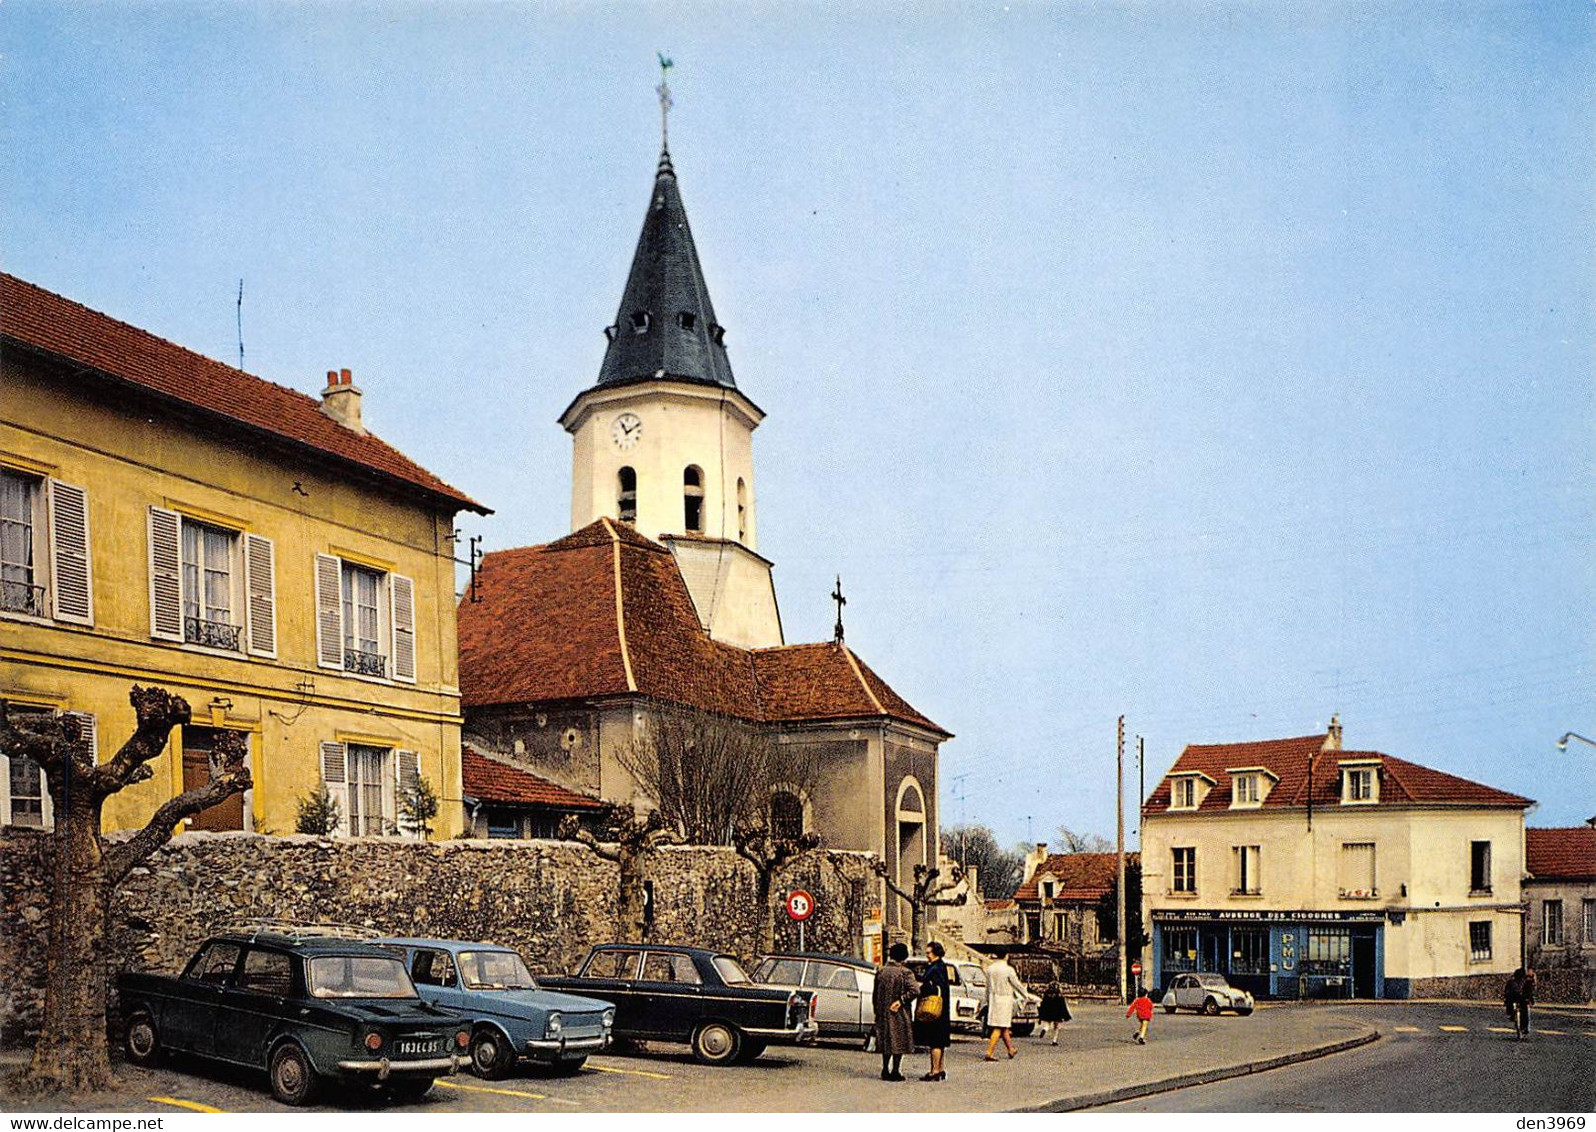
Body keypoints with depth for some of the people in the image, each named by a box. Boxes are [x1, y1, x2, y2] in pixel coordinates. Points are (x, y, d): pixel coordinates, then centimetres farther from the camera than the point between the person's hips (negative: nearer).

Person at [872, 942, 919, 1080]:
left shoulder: (880, 971, 3)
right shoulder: (905, 972, -11)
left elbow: (875, 994, 8)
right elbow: (915, 991, -23)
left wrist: (877, 1010, 17)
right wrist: (901, 1000, -14)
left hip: (883, 1013, 5)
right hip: (899, 1013, -4)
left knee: (886, 1041, 15)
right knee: (899, 1041, 3)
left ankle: (885, 1070, 18)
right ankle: (895, 1071, 3)